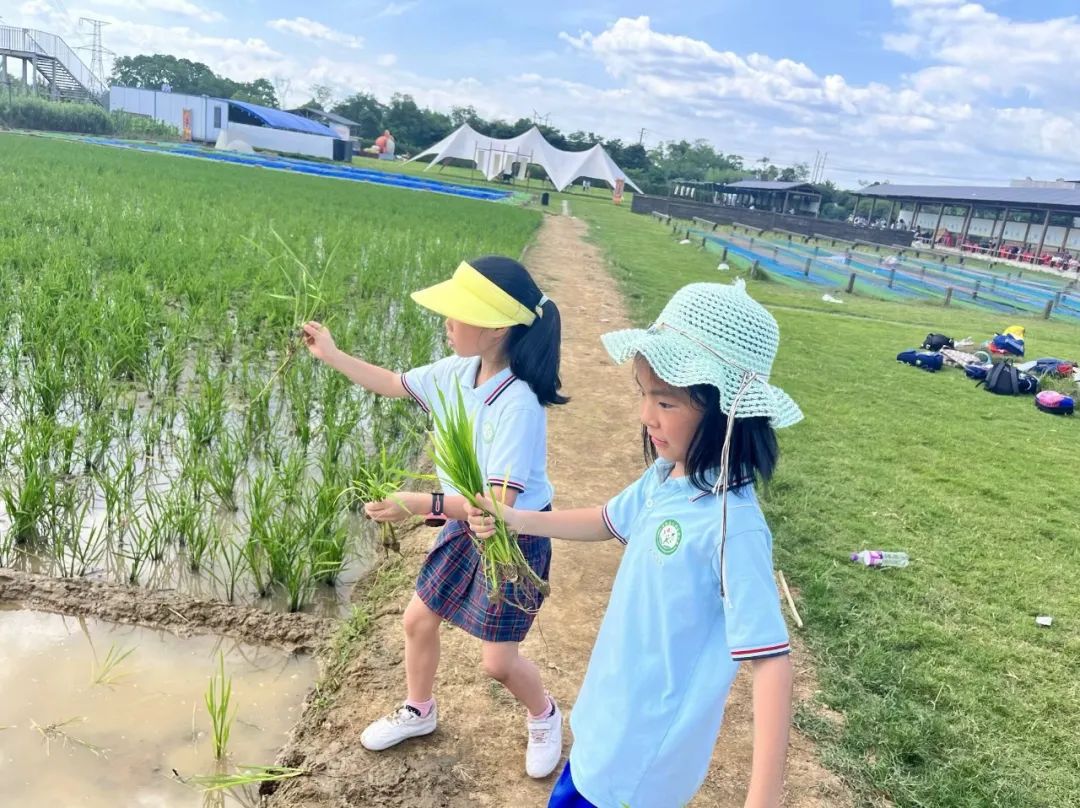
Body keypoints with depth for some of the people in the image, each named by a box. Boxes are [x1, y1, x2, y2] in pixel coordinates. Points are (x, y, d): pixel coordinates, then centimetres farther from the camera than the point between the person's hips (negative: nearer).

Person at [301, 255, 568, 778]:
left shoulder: (517, 404, -34)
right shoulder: (458, 371, -10)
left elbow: (500, 503, -34)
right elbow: (395, 385, 10)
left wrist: (424, 504, -44)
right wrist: (331, 356, 7)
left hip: (515, 539, -8)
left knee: (497, 661, 4)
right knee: (418, 619, 18)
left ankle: (544, 717, 38)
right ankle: (418, 711, 46)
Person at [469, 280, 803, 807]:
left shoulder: (732, 526, -31)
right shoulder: (666, 477, -6)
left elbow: (769, 659, -29)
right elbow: (608, 522, 12)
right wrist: (515, 520, 2)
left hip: (650, 747, -7)